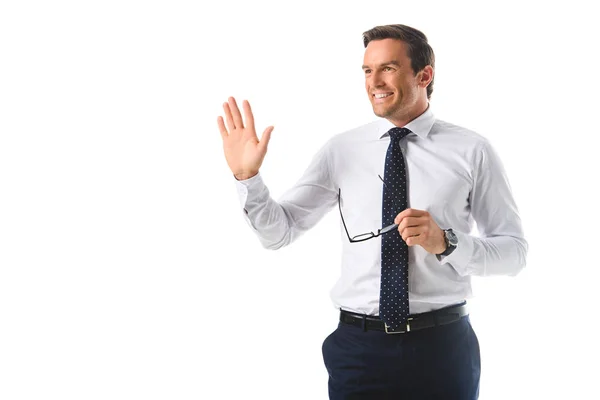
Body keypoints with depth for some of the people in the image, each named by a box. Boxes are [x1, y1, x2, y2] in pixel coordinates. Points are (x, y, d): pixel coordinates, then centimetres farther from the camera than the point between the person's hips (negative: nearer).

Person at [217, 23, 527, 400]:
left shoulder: (472, 150, -3)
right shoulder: (340, 150, 1)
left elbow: (514, 250, -3)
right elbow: (279, 232, 1)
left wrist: (445, 242, -19)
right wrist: (247, 175, -15)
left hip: (442, 345, -1)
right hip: (358, 345, 1)